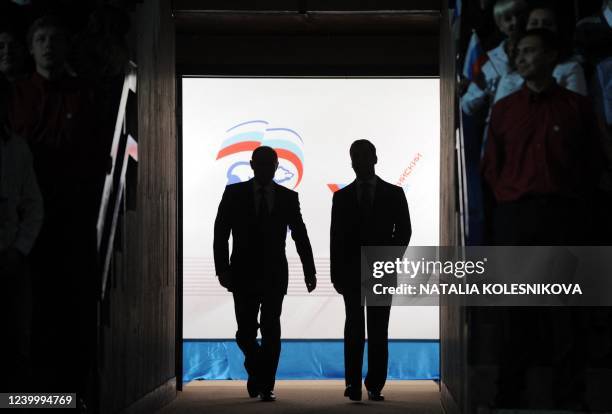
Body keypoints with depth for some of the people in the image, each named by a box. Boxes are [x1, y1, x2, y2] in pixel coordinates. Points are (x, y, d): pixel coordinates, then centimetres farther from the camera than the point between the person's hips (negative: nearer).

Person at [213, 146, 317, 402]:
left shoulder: (288, 197, 4)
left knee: (271, 331, -6)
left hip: (275, 275, 0)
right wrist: (222, 268, -9)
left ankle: (266, 385, 1)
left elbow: (300, 236, 6)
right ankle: (256, 370, 30)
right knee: (246, 332, 2)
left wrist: (309, 272, 3)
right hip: (244, 275, 0)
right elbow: (221, 233, 0)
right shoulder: (234, 193, 2)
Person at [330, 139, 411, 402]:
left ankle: (375, 386, 3)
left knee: (378, 331, 0)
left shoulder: (394, 194, 6)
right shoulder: (342, 196, 8)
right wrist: (336, 274, 0)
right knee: (354, 330, -5)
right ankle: (353, 384, -6)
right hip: (351, 274, 0)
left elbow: (404, 232, 5)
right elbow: (336, 238, 6)